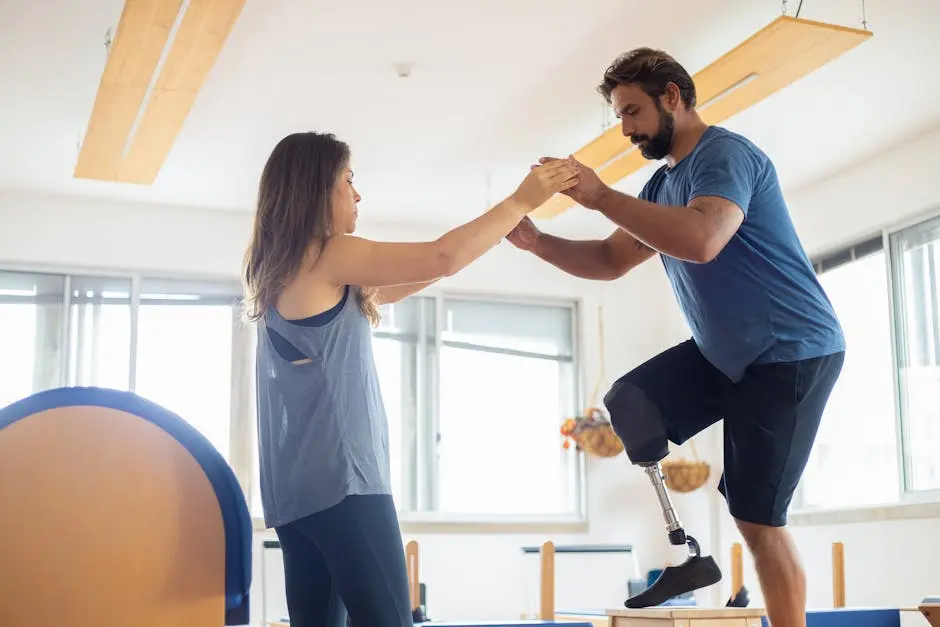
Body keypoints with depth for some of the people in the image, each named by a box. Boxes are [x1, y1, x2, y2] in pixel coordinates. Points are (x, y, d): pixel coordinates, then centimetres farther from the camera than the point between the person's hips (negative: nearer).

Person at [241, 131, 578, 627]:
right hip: (340, 479, -9)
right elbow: (441, 258, -13)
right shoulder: (326, 256, -7)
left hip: (296, 486, 10)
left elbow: (382, 294, 27)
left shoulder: (283, 270, 19)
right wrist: (522, 200, -2)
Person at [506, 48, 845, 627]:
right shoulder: (664, 183, 11)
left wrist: (601, 196, -33)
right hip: (725, 351, 9)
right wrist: (536, 241, -3)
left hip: (792, 354, -9)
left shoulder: (725, 154, -19)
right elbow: (610, 261, 13)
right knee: (623, 411, 2)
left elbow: (702, 241, -38)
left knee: (758, 518, -5)